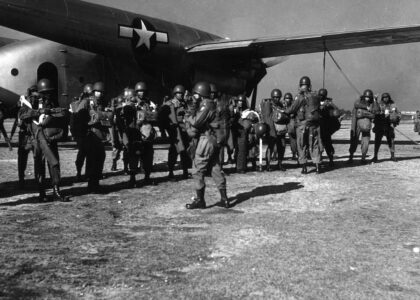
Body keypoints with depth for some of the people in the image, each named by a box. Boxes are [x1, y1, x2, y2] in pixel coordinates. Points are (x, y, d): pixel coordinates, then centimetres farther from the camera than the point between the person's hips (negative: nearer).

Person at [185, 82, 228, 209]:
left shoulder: (205, 105, -14)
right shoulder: (212, 104, 16)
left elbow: (196, 122, -19)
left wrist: (189, 118, 0)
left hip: (207, 139, -9)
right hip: (215, 139, 9)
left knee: (199, 170, -2)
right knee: (216, 169, 12)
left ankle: (200, 200, 1)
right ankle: (224, 199, 15)